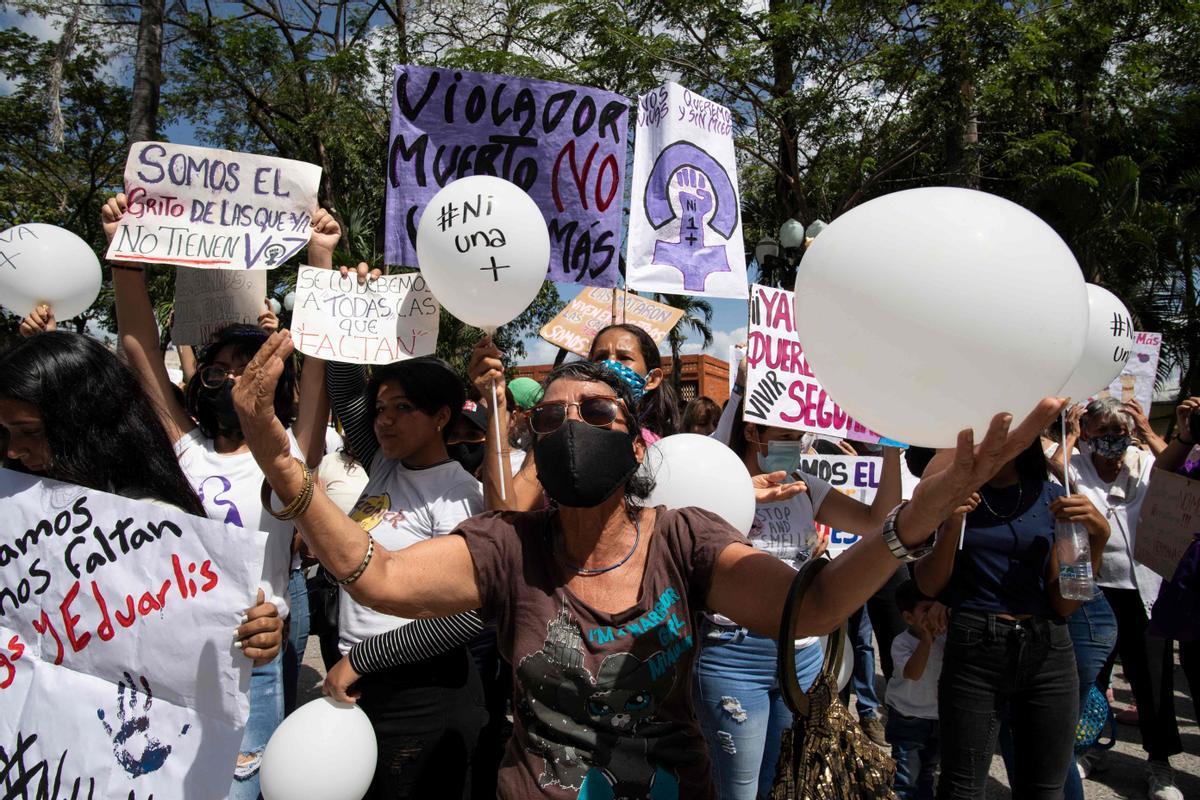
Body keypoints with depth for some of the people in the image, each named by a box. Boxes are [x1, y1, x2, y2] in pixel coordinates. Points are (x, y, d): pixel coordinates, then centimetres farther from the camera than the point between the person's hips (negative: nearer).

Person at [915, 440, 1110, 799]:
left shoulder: (1050, 496, 3)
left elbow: (1064, 604, 1)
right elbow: (928, 586, -3)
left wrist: (1097, 537, -11)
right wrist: (951, 526, -17)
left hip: (1047, 652, 2)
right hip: (973, 650, -2)